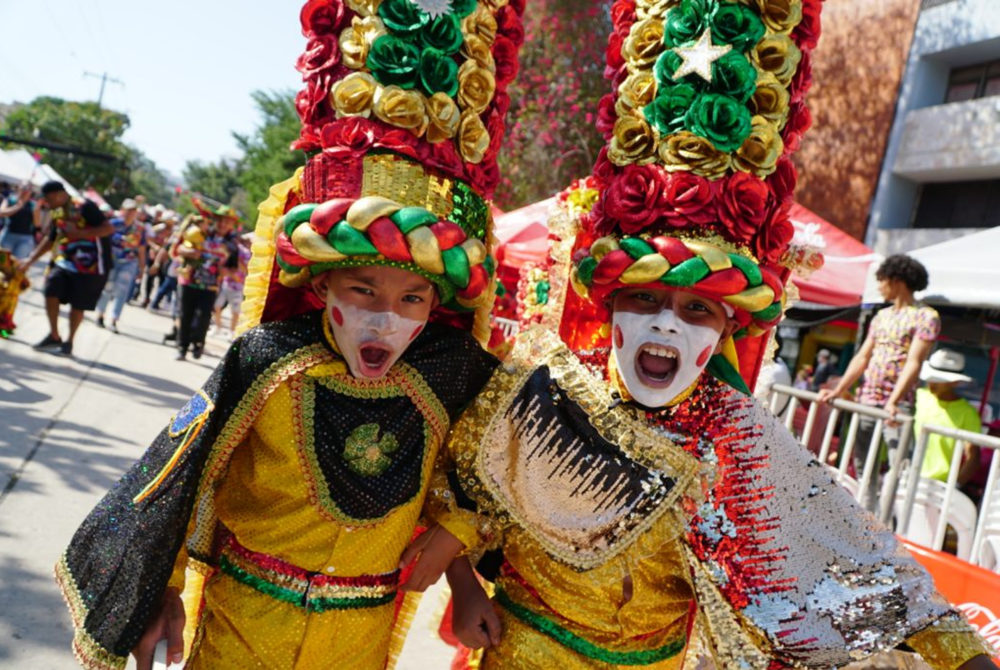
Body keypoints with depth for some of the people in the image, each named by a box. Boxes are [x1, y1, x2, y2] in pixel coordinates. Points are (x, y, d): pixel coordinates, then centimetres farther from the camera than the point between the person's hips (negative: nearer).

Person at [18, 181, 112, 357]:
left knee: (78, 304, 1)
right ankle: (54, 336, 6)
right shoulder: (56, 214, 10)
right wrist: (30, 259, 19)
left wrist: (80, 233, -27)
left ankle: (69, 341, 21)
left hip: (90, 266, -7)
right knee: (51, 291, -10)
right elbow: (50, 239, 22)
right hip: (65, 261, 7)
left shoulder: (85, 207, -15)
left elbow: (109, 228, -24)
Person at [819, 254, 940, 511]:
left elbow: (914, 362, -15)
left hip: (897, 405, -7)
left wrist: (893, 401, -26)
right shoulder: (881, 316, 17)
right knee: (863, 469, 10)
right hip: (866, 400, 7)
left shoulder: (926, 316, -4)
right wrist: (838, 390, 2)